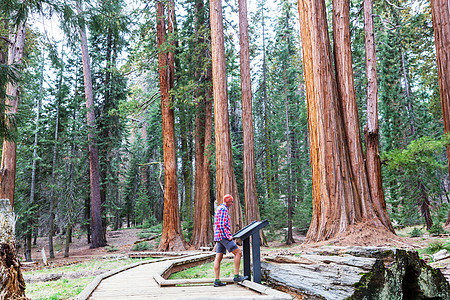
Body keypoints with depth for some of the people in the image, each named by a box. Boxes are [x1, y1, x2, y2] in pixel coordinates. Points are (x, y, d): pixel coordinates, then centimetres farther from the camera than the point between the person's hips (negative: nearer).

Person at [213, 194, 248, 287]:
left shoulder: (219, 209, 21)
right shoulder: (223, 209, -12)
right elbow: (222, 225, -20)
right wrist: (228, 236, -17)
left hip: (219, 237, 10)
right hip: (224, 236, -10)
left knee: (218, 258, 4)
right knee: (238, 252, -7)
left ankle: (217, 281, 3)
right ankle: (236, 276, -7)